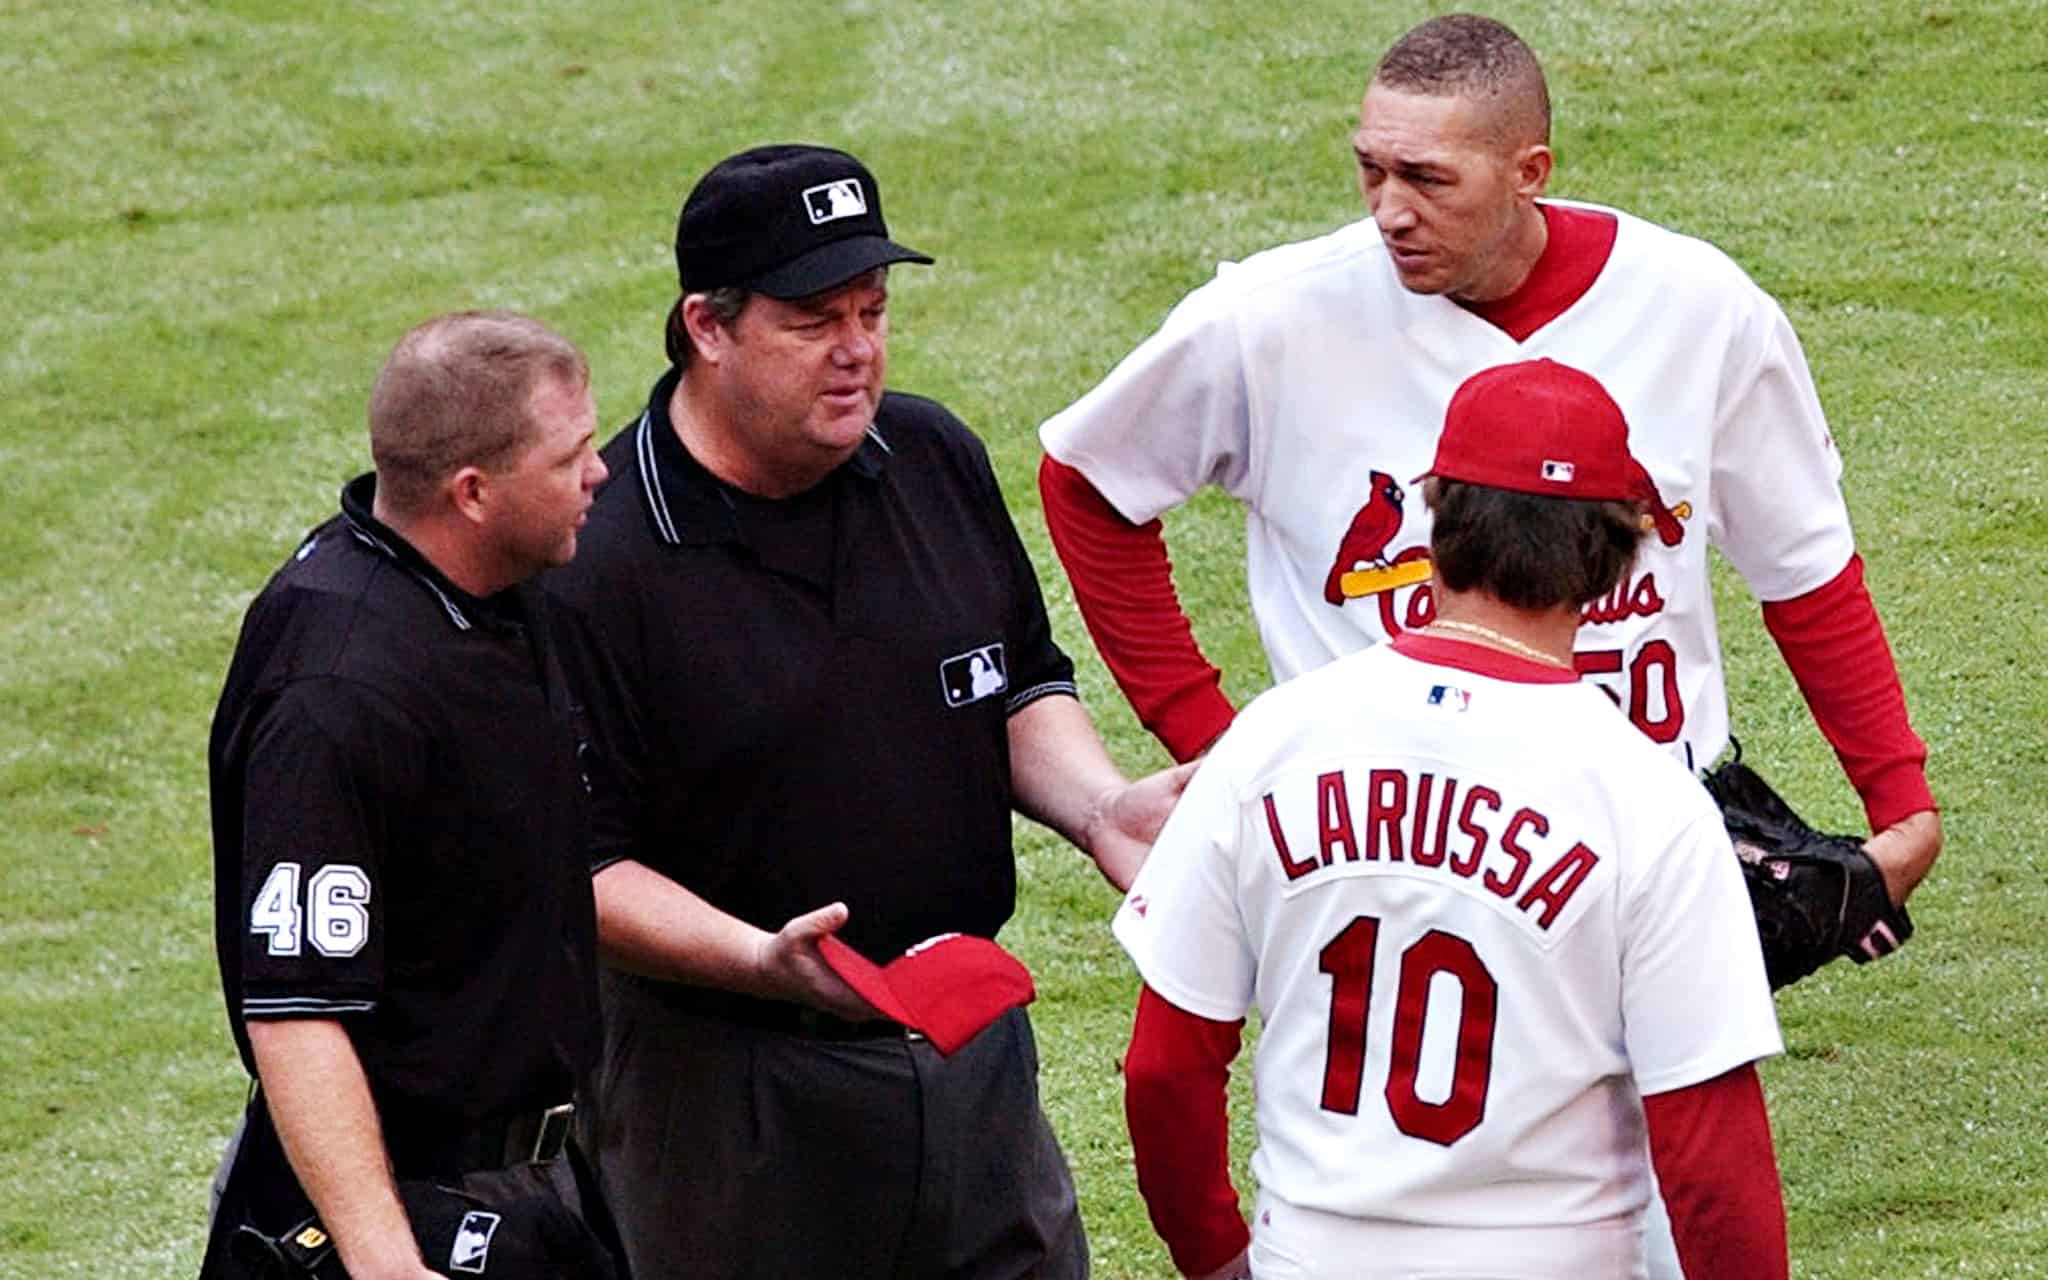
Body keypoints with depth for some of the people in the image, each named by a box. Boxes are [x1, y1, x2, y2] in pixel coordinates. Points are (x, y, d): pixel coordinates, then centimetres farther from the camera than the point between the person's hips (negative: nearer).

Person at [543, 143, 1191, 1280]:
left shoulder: (936, 461, 4)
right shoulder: (593, 559, -17)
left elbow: (1021, 685, 17)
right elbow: (576, 864, -16)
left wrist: (1099, 806, -3)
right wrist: (761, 962, -29)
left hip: (975, 1057, 6)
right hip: (729, 1091, -6)